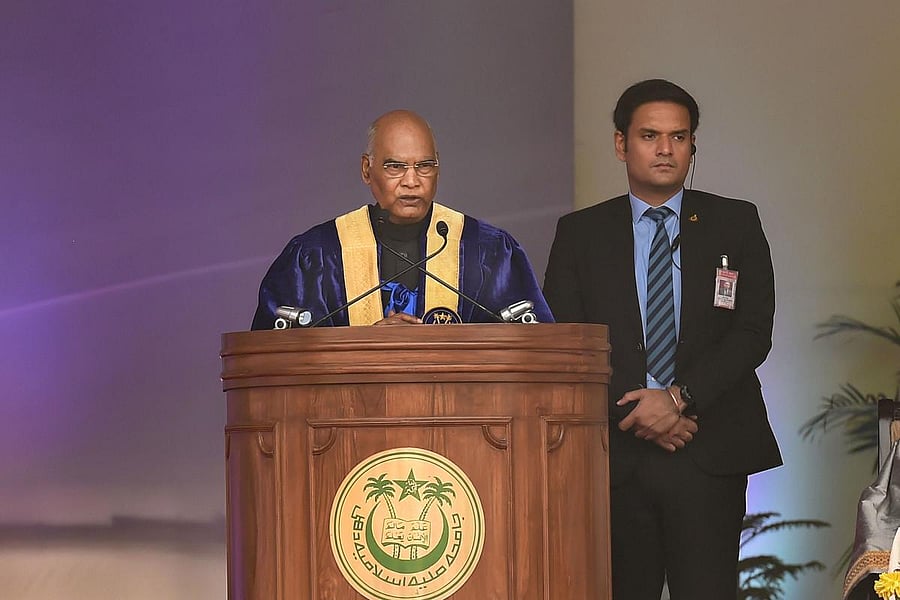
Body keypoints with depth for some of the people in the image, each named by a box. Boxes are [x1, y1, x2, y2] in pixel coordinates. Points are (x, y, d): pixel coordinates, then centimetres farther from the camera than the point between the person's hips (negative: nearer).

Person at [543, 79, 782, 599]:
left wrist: (679, 397, -13)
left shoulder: (737, 224, 10)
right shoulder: (580, 233, 11)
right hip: (617, 457, 1)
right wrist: (637, 415, -9)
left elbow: (753, 332, 0)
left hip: (711, 456, -1)